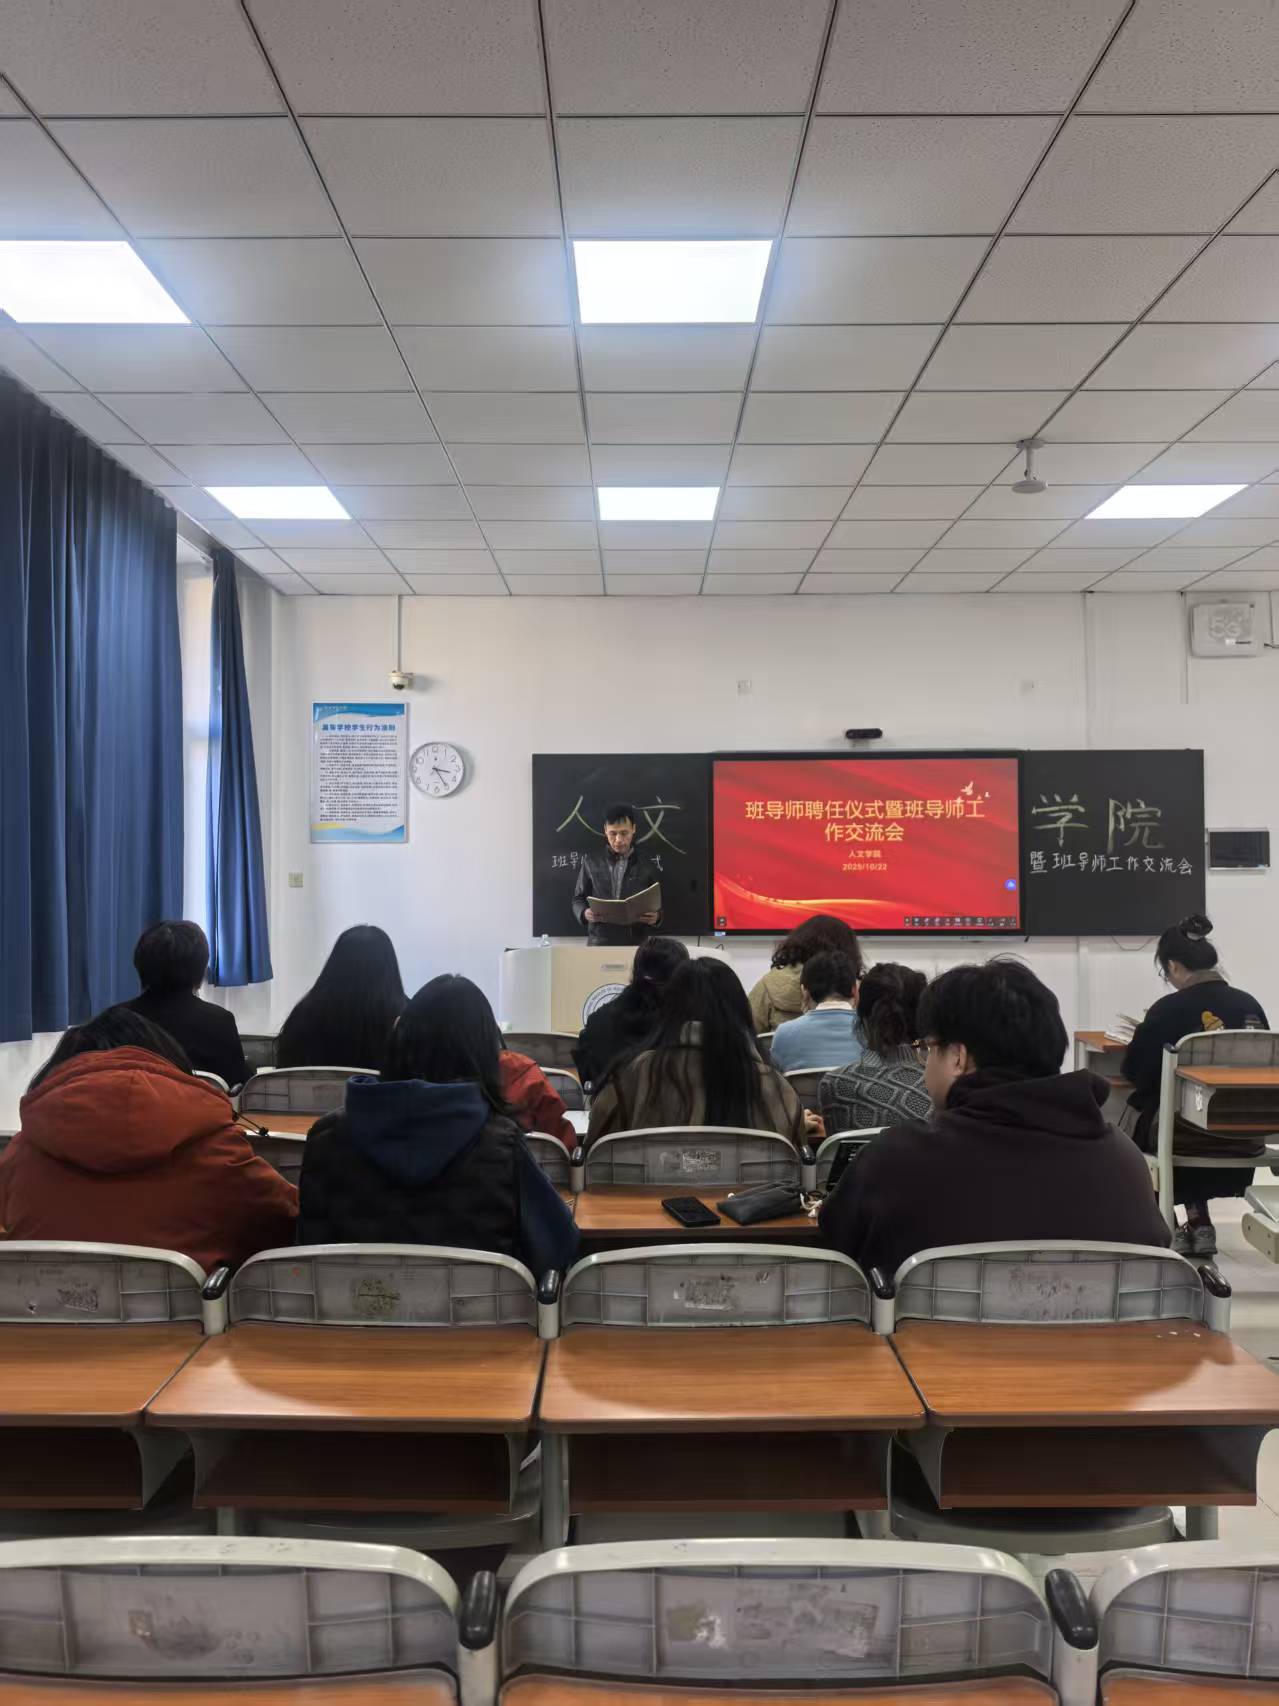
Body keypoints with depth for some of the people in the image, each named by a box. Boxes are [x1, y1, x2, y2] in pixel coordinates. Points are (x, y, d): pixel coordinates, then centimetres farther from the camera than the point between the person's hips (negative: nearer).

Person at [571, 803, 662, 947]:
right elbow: (578, 899, 10)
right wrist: (585, 913, -12)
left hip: (636, 942, 0)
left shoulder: (648, 864, 6)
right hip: (600, 942, 0)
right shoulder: (591, 862, 6)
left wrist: (656, 916, -12)